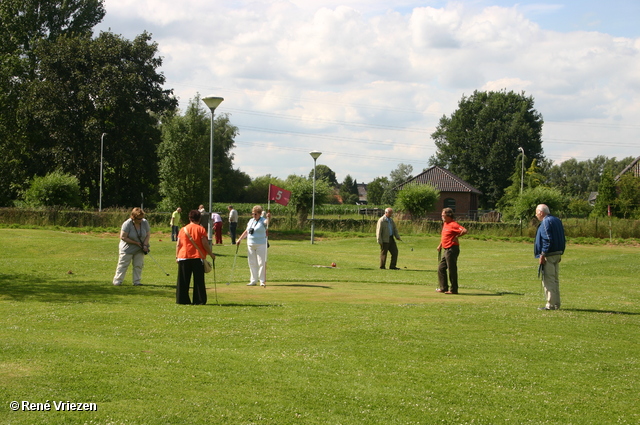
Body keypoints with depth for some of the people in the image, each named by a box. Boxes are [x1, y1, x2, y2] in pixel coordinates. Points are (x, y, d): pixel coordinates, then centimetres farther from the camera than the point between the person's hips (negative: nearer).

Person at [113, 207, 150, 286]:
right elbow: (123, 237, -20)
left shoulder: (145, 222, -7)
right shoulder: (127, 224, -21)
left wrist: (145, 245, -12)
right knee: (123, 265, -1)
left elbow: (148, 234, 2)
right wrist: (136, 243, -18)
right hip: (127, 249, -4)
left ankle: (136, 281, 9)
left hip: (139, 250, 4)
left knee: (139, 265, 2)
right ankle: (117, 281, 7)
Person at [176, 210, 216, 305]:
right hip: (198, 258, -2)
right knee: (198, 281, 2)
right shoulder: (201, 229, -2)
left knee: (183, 281, 7)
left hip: (183, 258, 3)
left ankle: (182, 300, 8)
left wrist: (177, 256, 11)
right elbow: (205, 244, -7)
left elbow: (178, 244, 5)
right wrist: (211, 254, 4)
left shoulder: (183, 229, 7)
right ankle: (199, 300, 1)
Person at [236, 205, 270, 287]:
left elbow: (267, 222, -28)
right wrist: (239, 239, 21)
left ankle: (262, 281, 0)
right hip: (250, 245, 7)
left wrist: (268, 218, -49)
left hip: (260, 245, -7)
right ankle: (254, 281, 13)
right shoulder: (251, 221, 15)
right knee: (252, 263, 7)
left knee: (261, 263, -5)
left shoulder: (263, 221, -4)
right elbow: (246, 232, 23)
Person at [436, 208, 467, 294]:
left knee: (452, 270, -5)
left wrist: (456, 237, -17)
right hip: (447, 250, 10)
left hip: (452, 250, -10)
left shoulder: (453, 224, -16)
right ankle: (443, 287, 17)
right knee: (441, 268, 12)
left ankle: (454, 289, 2)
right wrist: (440, 245, 27)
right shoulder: (445, 224, 15)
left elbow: (464, 231, -27)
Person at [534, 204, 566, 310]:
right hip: (558, 253, 10)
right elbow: (562, 239, 18)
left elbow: (547, 240, -20)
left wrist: (542, 255, -18)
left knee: (548, 280, -5)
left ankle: (551, 304, -5)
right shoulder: (557, 220, 16)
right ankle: (556, 303, 18)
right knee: (555, 280, 15)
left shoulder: (546, 222, -13)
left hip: (549, 255, -10)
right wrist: (560, 253, 19)